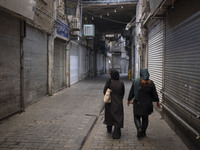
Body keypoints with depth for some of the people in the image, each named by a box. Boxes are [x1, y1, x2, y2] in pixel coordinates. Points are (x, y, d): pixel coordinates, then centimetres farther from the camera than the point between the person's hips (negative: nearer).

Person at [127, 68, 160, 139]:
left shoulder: (136, 81, -8)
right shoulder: (151, 83, -4)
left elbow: (132, 92, -3)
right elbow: (154, 93, 1)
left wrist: (129, 100, 8)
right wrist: (157, 101, 13)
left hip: (138, 103, -1)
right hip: (147, 104, 2)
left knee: (137, 117, 11)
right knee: (145, 118, 15)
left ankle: (139, 129, -11)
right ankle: (143, 133, 22)